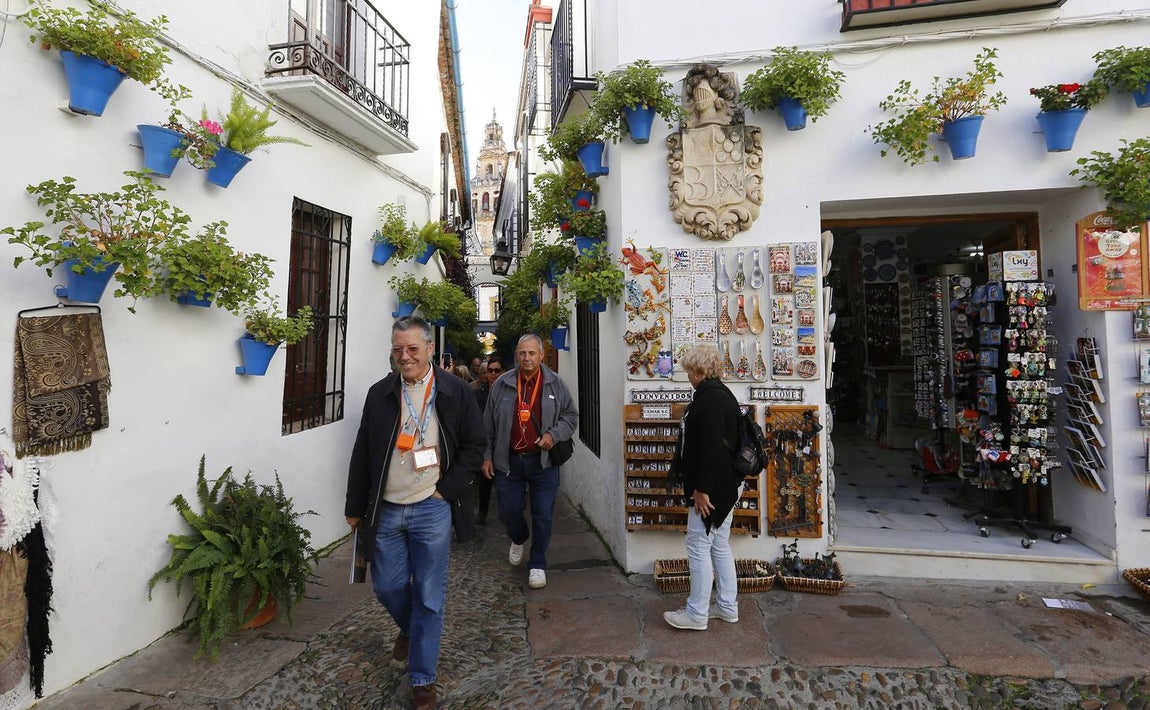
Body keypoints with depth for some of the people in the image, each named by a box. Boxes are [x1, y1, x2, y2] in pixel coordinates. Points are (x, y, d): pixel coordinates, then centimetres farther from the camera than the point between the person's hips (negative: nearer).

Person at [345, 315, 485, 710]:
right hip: (386, 510, 3)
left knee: (429, 597, 5)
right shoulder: (380, 393, 2)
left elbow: (475, 445, -2)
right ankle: (409, 629, 48)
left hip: (431, 510, -3)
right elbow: (362, 453, 7)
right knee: (386, 586, 15)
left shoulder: (455, 391, -7)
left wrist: (447, 489, -8)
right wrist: (356, 507, 9)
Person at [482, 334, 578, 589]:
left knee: (543, 515, 4)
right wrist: (487, 455, 5)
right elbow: (489, 424, 6)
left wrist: (554, 435, -11)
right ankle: (518, 539, 45)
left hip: (543, 462, -1)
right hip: (508, 461, 1)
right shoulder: (502, 384, -1)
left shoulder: (555, 384, -2)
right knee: (509, 511, 11)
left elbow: (571, 416, 6)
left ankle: (537, 565, 23)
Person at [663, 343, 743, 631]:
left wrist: (702, 489, -21)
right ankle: (727, 607, 29)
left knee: (698, 546, 0)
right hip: (725, 485, 11)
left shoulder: (710, 399, -20)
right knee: (719, 546, 18)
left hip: (713, 487, -11)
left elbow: (713, 449, -26)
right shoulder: (720, 394, 13)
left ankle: (697, 614, 11)